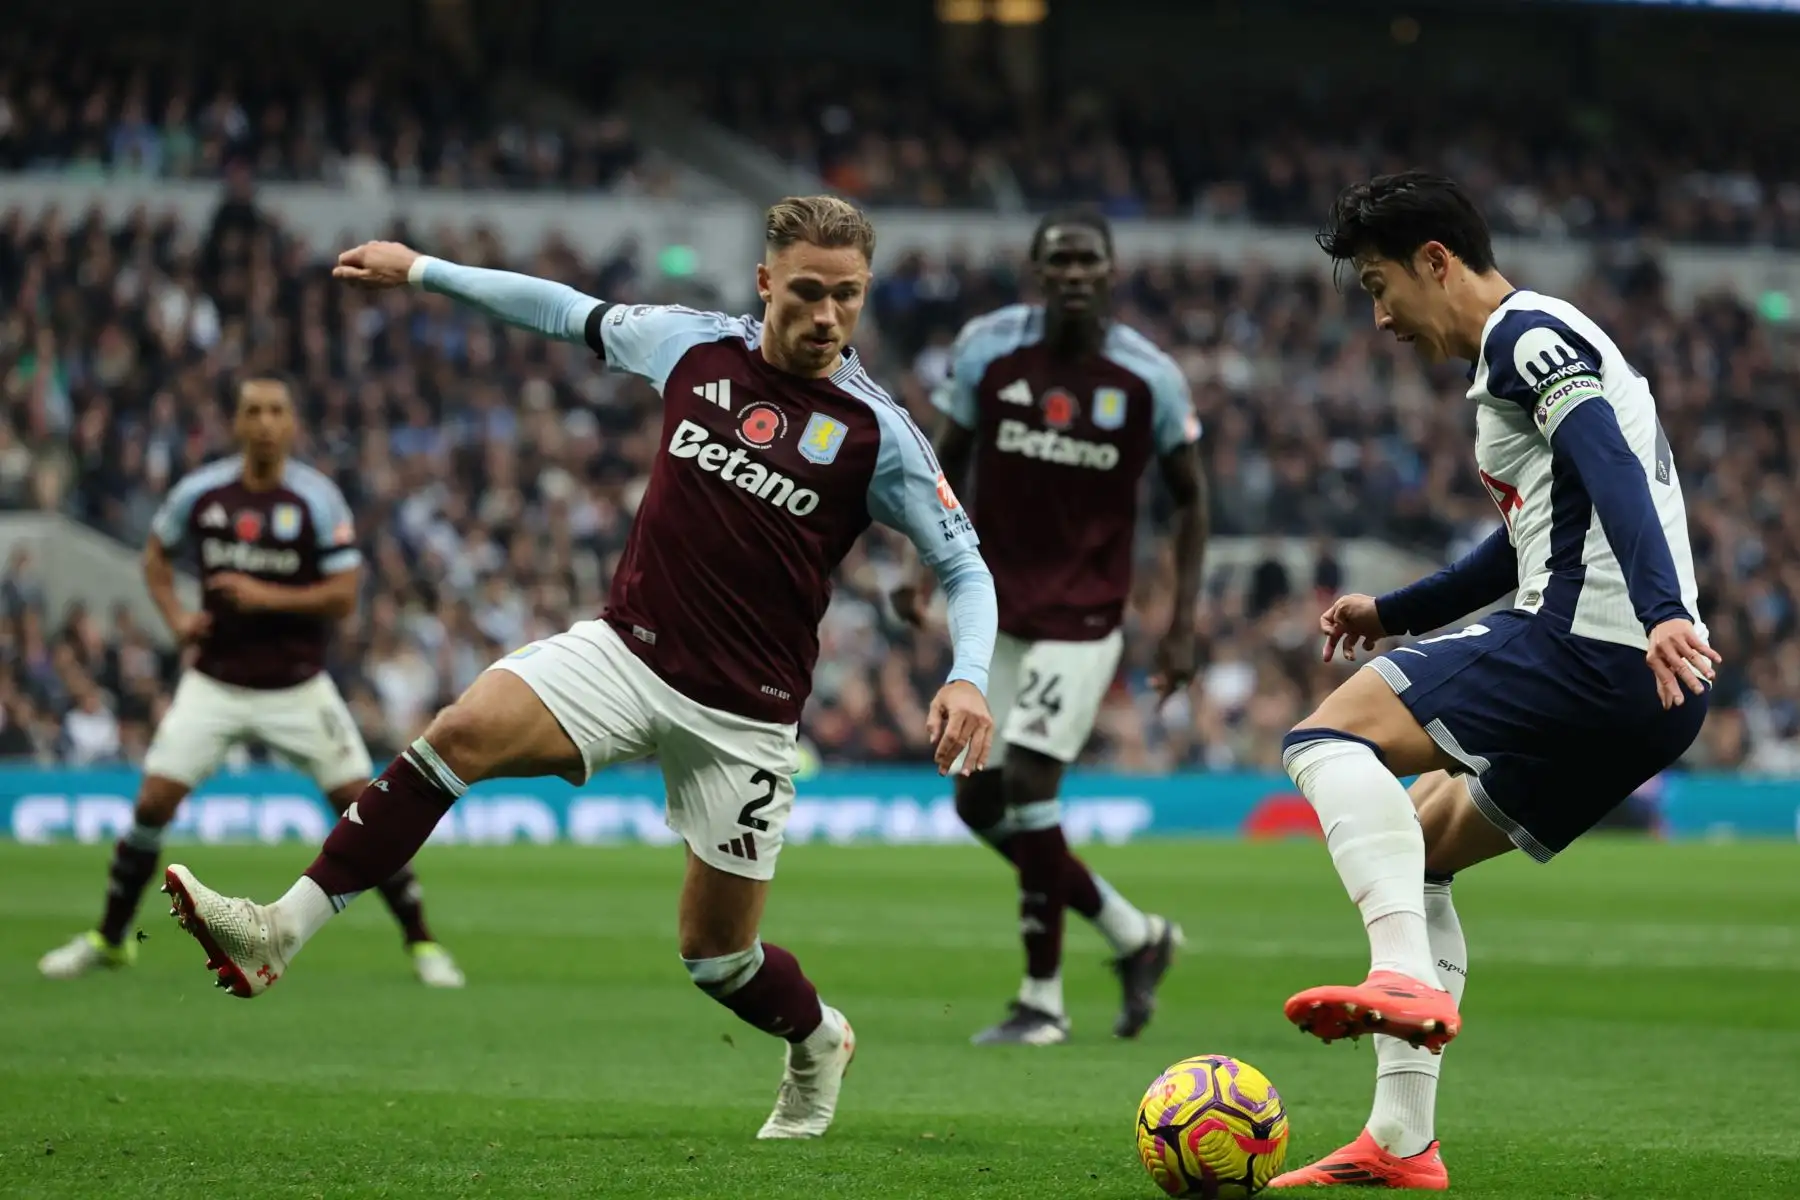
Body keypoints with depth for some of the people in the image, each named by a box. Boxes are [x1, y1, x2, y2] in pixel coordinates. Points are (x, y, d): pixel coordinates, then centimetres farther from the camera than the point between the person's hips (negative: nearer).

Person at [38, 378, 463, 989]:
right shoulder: (198, 492, -2)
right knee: (152, 805, -5)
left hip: (296, 686, -2)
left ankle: (421, 943, 4)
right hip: (214, 683, 2)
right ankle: (108, 939, 13)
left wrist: (269, 597, -22)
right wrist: (175, 616, -1)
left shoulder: (318, 499, -9)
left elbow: (344, 595, -11)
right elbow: (156, 553, 16)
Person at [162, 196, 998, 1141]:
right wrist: (421, 270, 21)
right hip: (628, 651, 3)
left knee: (716, 954, 4)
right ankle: (279, 933, -25)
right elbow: (570, 313, 17)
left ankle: (818, 1043, 39)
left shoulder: (877, 432, -9)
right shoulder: (693, 346, 0)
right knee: (463, 732, -23)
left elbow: (964, 565, -3)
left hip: (744, 717, -3)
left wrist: (968, 680, -21)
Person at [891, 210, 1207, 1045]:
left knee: (1028, 782, -14)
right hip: (997, 607, 4)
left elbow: (1189, 499, 3)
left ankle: (1043, 998, -1)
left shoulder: (1147, 378, -8)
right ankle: (1134, 937, 22)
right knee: (980, 801, 4)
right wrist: (927, 568, -5)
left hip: (1082, 615, -4)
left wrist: (1182, 627, -2)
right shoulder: (986, 349, -4)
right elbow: (950, 460, 9)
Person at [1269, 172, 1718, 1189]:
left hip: (1588, 647, -10)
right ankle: (1403, 1141, 14)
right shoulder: (1548, 345, 28)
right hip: (1652, 696, 10)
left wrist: (1662, 611, -35)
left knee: (1331, 738, -12)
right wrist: (1391, 613, 44)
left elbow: (1614, 473, -21)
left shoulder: (1523, 333, -4)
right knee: (1415, 848, 19)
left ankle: (1407, 976, -32)